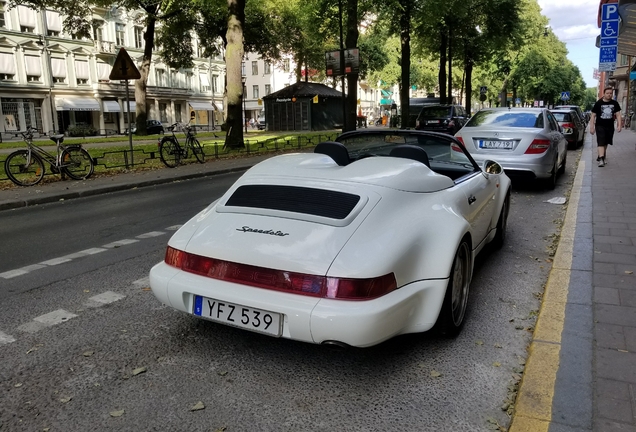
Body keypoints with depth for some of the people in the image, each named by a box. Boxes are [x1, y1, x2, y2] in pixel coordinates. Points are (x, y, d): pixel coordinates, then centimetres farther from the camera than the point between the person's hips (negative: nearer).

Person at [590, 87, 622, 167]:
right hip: (600, 126, -4)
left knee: (606, 143, 14)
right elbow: (593, 116, -1)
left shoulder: (615, 103, 5)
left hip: (610, 126, 4)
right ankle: (601, 159, -22)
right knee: (601, 142, -15)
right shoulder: (598, 103, -4)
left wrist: (619, 125, -6)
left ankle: (601, 156, 30)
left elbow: (618, 115, 6)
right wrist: (591, 127, -5)